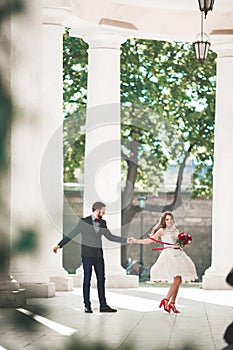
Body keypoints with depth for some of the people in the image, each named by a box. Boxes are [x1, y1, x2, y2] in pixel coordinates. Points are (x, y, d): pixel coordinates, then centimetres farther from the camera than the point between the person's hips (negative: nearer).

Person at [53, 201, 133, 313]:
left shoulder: (102, 223, 7)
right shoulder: (84, 221, -7)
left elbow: (110, 237, 15)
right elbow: (72, 234, -4)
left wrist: (126, 240, 10)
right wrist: (59, 245, -9)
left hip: (98, 256, 5)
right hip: (87, 255, -5)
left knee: (101, 279, 3)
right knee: (87, 280, -1)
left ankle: (103, 306, 5)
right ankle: (87, 306, 4)